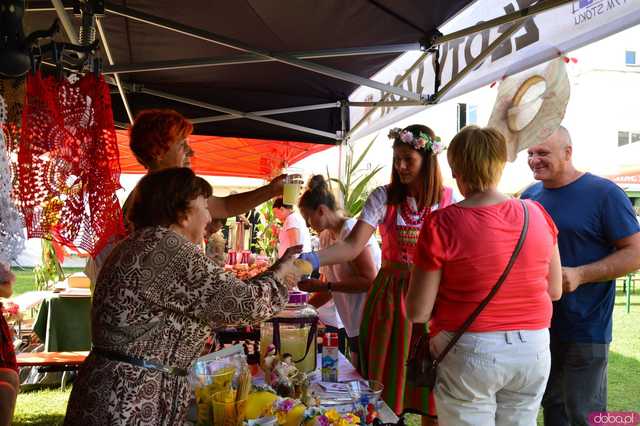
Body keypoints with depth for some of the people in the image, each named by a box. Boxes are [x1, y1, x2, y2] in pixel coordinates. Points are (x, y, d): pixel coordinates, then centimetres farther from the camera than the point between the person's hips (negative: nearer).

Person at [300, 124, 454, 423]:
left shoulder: (449, 200, -2)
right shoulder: (384, 198, -3)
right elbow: (353, 245, -13)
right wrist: (313, 259, -28)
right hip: (391, 295, 0)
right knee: (386, 383, 6)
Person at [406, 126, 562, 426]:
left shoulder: (441, 224, -15)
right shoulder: (537, 214, -3)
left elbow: (417, 312, -11)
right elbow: (555, 291, 7)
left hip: (471, 354, -4)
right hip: (533, 351, 4)